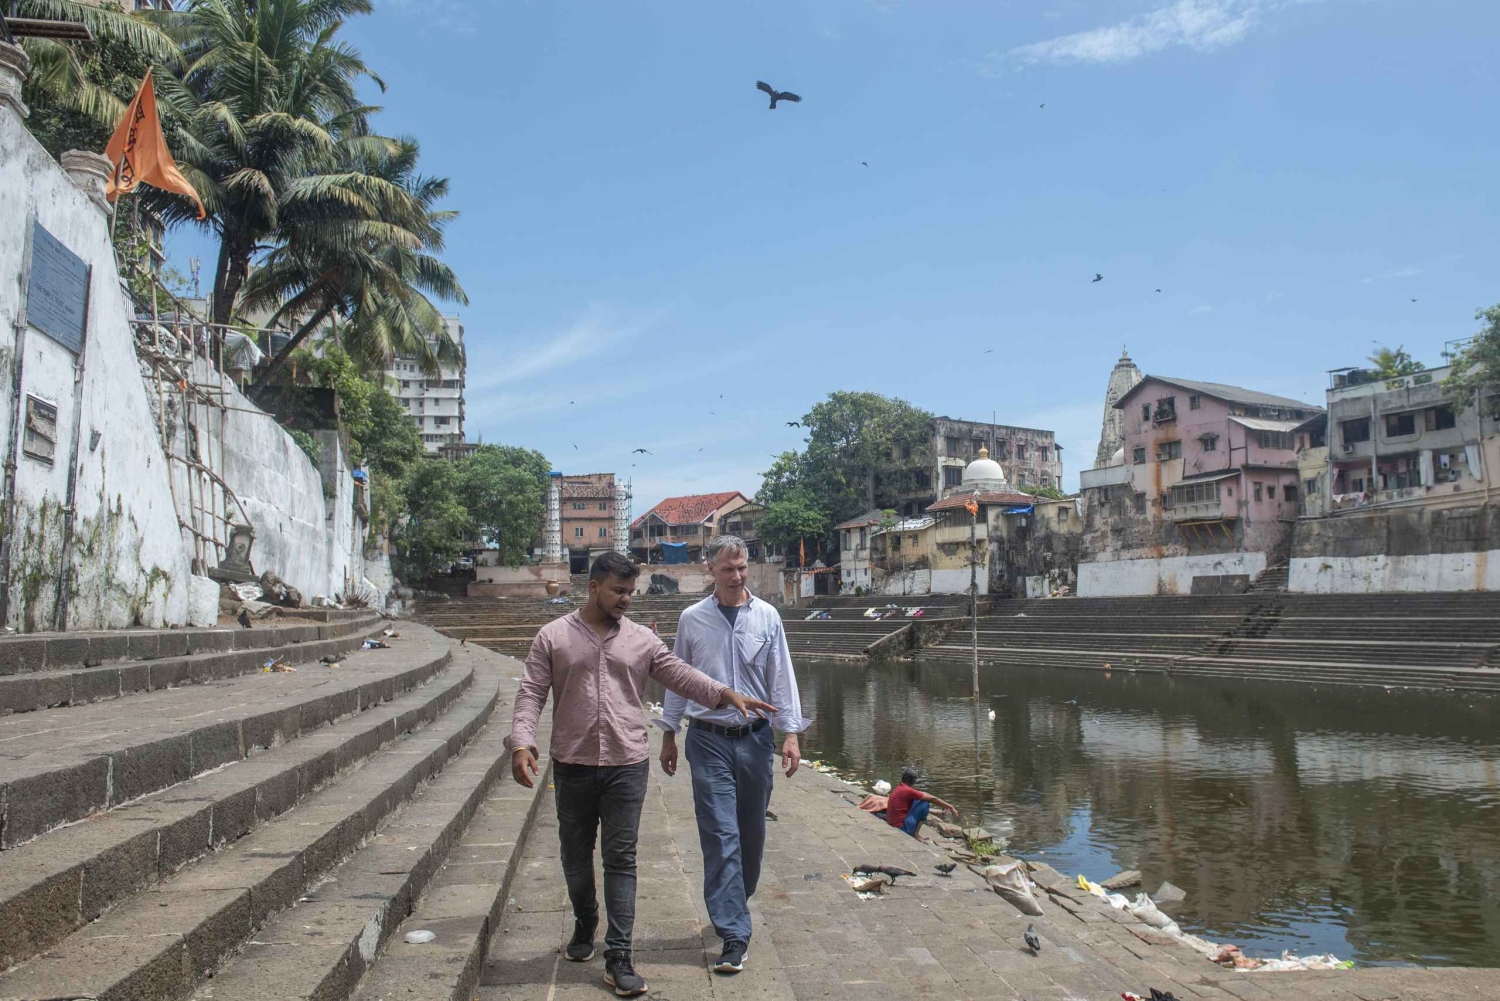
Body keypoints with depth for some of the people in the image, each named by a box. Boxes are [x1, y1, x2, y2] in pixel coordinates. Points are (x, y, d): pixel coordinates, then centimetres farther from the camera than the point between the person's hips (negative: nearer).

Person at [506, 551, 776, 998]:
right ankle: (585, 925, 40)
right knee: (576, 855, 15)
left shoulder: (642, 639, 5)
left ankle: (618, 957, 5)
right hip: (572, 765, 0)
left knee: (621, 859, 0)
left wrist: (727, 694, -11)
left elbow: (680, 675, 3)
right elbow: (531, 694, -2)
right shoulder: (553, 637, 0)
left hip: (627, 765, 0)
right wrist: (521, 743, -16)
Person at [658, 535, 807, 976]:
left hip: (755, 738, 2)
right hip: (708, 741, -1)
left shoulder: (766, 617, 1)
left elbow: (781, 677, 2)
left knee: (752, 832, 14)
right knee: (721, 836, -6)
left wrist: (790, 733, -3)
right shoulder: (692, 619, 0)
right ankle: (734, 933, -2)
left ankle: (736, 903, 37)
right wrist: (668, 734, 10)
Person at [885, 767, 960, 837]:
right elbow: (933, 799, -9)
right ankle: (915, 834, 0)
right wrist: (950, 807, 1)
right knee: (925, 803, -6)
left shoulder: (899, 789, 11)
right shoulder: (908, 791, -16)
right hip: (902, 827, -9)